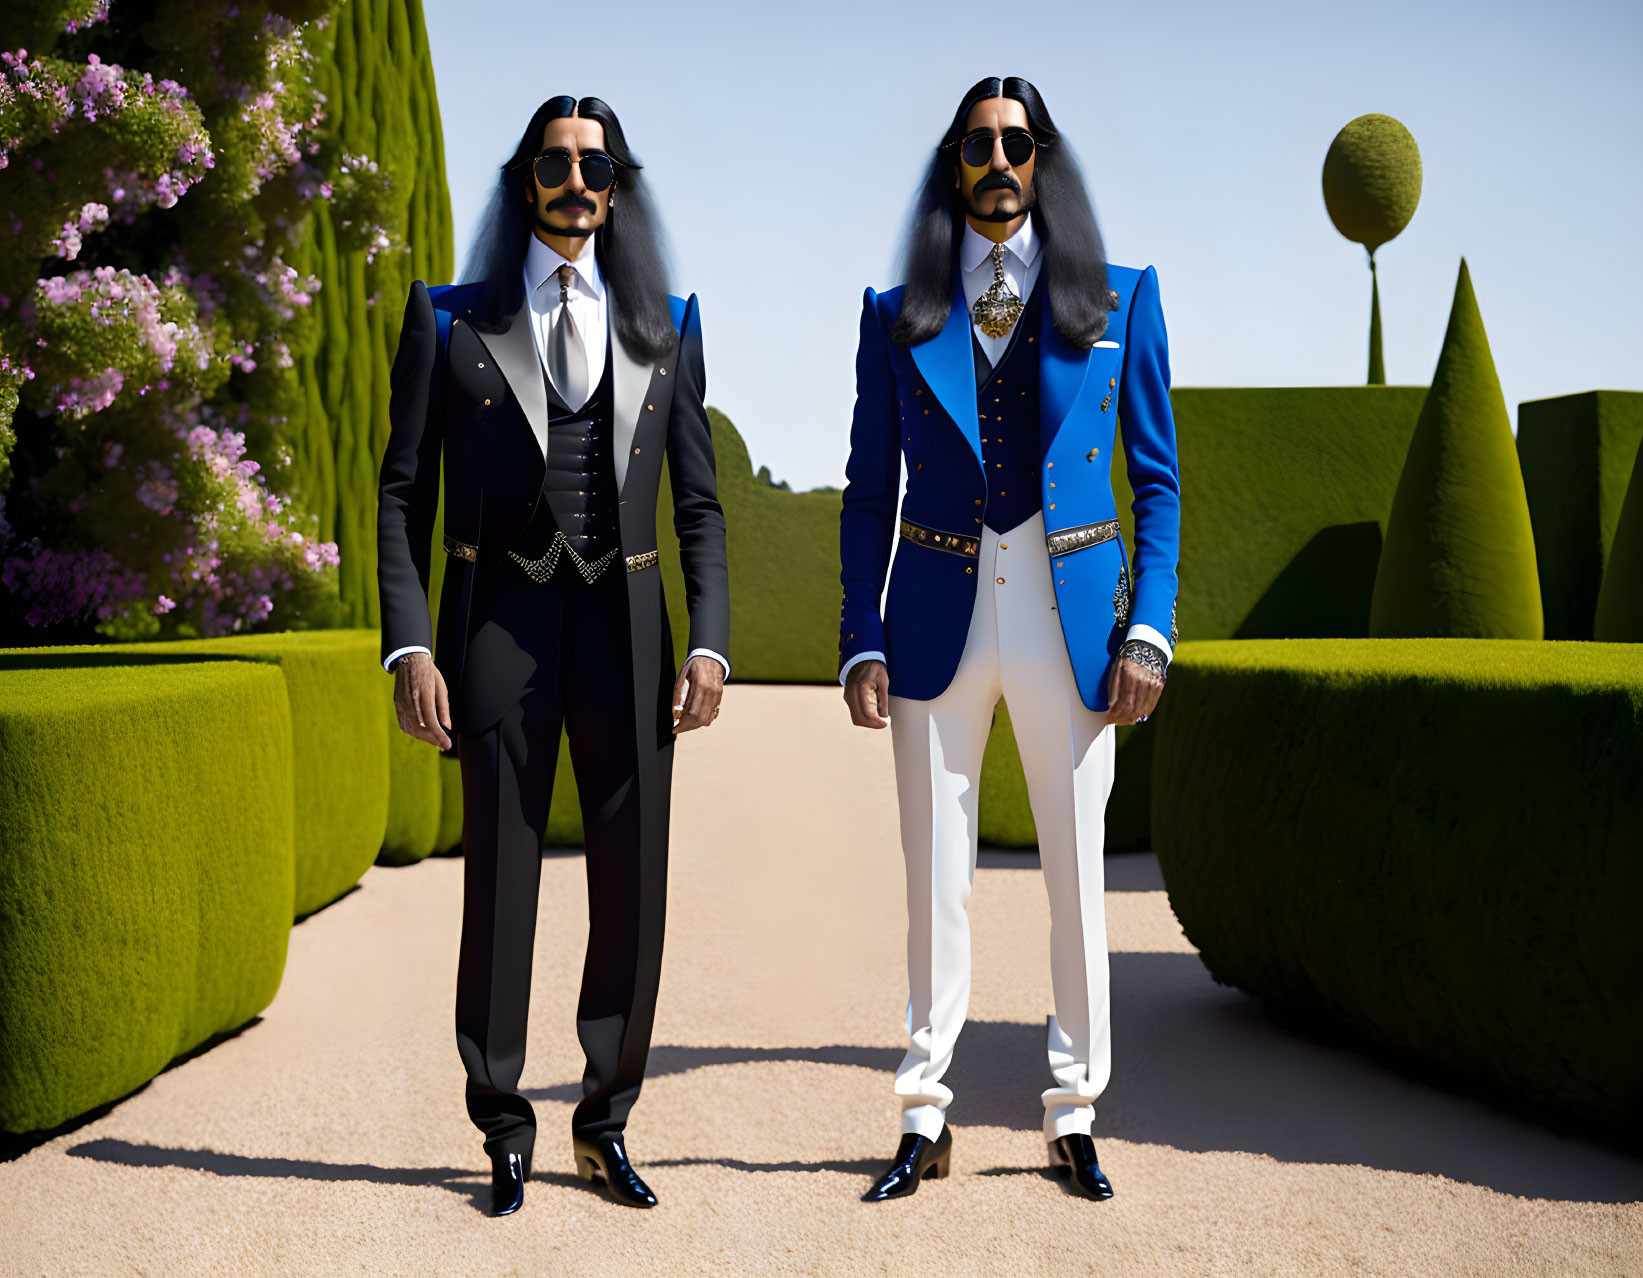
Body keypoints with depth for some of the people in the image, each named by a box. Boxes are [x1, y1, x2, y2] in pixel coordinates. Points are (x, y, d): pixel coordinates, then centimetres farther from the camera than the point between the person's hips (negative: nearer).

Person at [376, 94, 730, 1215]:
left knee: (634, 880, 2)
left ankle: (606, 1123, 18)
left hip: (624, 619, 2)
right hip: (499, 618, -1)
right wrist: (409, 646, -8)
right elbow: (404, 493, 3)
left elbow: (700, 503, 10)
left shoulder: (666, 323, 10)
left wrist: (710, 644, -2)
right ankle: (505, 1129, 17)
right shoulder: (451, 320, 5)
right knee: (501, 875, 2)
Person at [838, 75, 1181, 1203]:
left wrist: (1149, 629, -5)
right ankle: (926, 1119, 16)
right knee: (937, 877, 5)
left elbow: (1159, 477, 5)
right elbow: (869, 493, 8)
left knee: (1077, 872, 5)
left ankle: (1076, 1112, 19)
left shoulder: (1121, 301, 5)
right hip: (939, 624, 1)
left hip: (1070, 623, 0)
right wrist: (861, 642, 0)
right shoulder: (898, 318, 7)